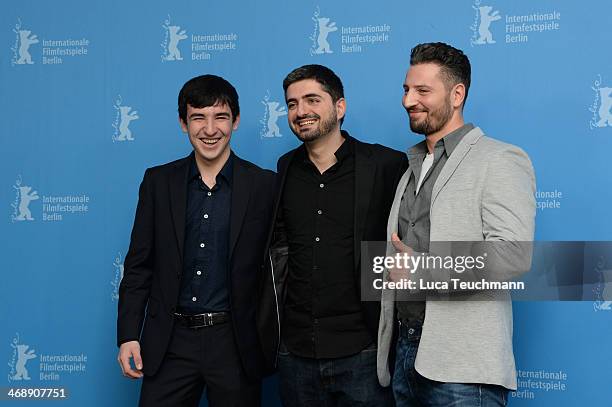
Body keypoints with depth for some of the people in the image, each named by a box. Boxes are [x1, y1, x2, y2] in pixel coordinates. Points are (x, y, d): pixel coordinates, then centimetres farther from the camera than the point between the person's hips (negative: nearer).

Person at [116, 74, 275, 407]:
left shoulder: (264, 185, -2)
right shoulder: (158, 181, 4)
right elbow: (138, 264, 6)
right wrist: (128, 335, 1)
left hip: (234, 342, -1)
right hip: (170, 342, 2)